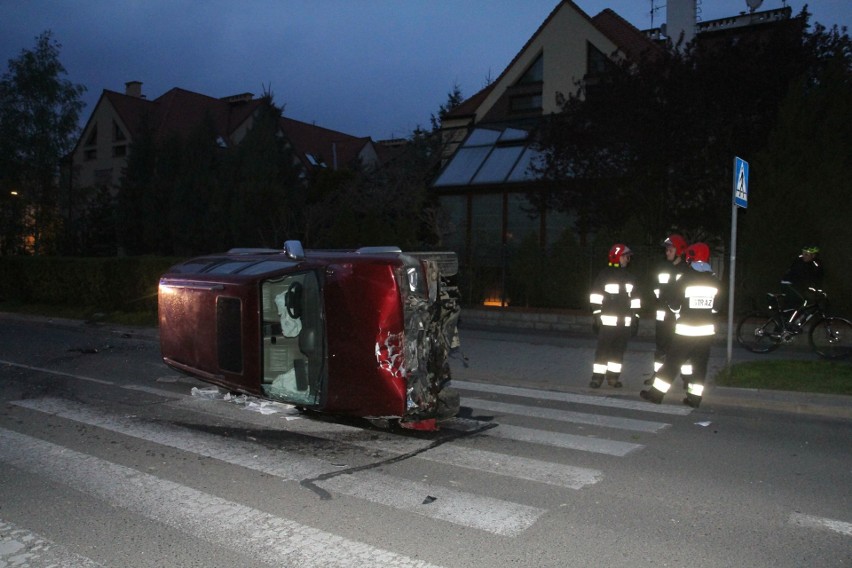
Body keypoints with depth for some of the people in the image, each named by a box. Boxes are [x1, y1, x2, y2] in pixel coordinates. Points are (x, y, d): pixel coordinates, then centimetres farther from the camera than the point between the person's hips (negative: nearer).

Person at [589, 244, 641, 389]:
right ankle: (597, 377, -1)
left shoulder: (629, 277, 15)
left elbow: (635, 298, 19)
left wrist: (635, 316, 14)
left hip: (625, 321, 5)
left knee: (619, 350, 6)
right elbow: (595, 295, -6)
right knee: (603, 349, -5)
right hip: (607, 321, -5)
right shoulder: (604, 275, -2)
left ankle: (613, 376, 15)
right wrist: (597, 314, -11)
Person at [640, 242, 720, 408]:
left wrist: (680, 312, 15)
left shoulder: (685, 279, -10)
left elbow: (674, 304, -5)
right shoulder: (715, 281, 2)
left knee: (672, 362, 2)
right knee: (700, 364, 11)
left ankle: (656, 393, 5)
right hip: (707, 330, 4)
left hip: (686, 329, -3)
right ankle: (694, 398, 12)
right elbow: (716, 307, 8)